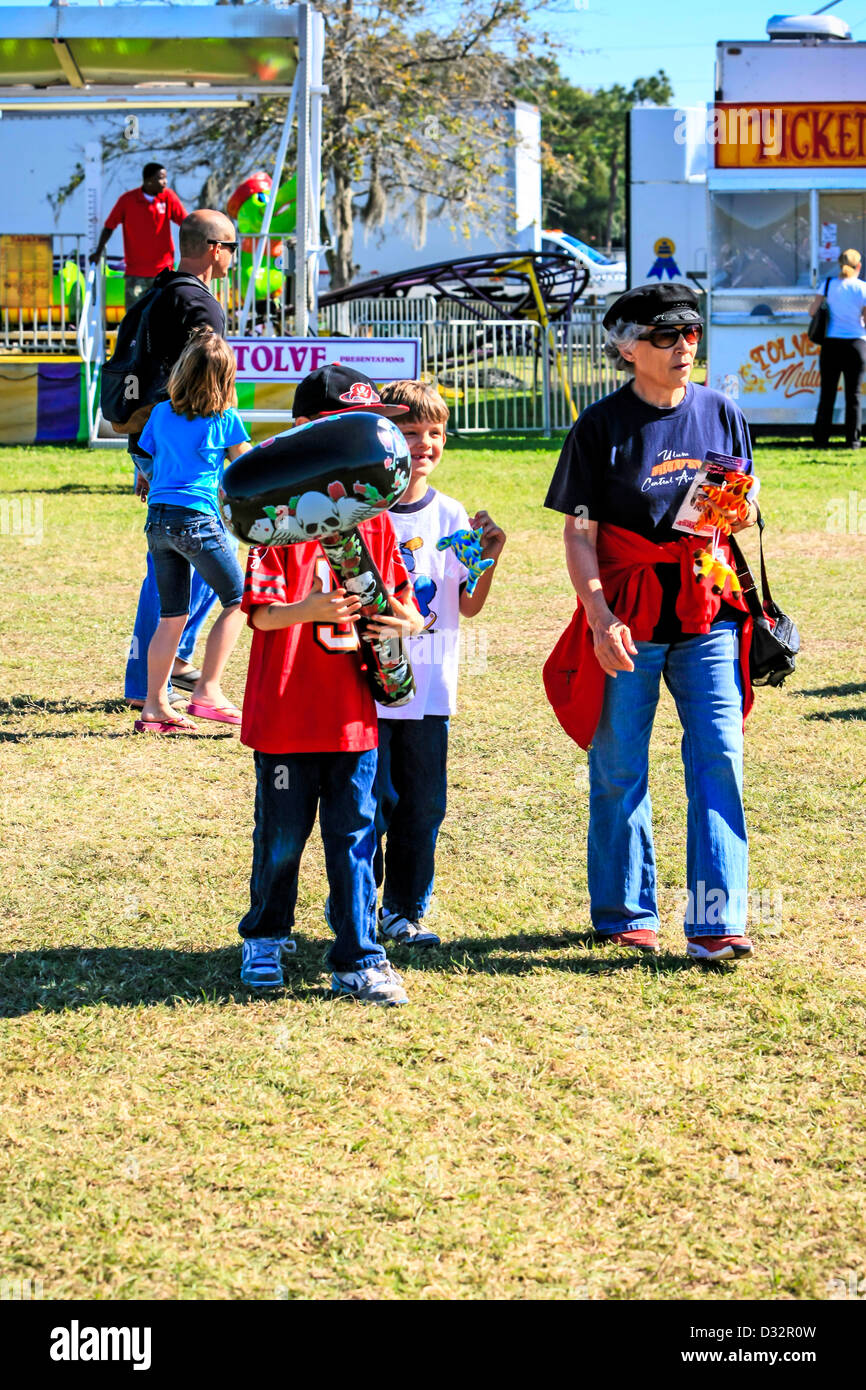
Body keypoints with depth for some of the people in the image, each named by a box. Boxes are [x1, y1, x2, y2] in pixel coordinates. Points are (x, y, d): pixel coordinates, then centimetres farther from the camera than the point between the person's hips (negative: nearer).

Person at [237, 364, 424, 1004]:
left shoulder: (374, 516, 8)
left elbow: (403, 602, 11)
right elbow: (260, 611, -12)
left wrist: (404, 623, -12)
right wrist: (307, 609, -31)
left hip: (355, 711, 4)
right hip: (286, 711, -3)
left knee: (354, 834, 3)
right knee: (282, 834, 8)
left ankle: (358, 960, 9)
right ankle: (265, 938, 30)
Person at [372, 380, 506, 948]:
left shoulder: (451, 515, 6)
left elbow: (469, 606, 7)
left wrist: (490, 559, -9)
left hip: (430, 688, 3)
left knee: (423, 804, 7)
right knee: (370, 801, -1)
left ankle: (406, 910, 20)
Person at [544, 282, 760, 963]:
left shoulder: (722, 415, 9)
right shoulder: (600, 427, -2)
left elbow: (744, 515, 16)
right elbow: (580, 532, -3)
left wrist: (738, 513, -8)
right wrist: (600, 617, -15)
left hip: (707, 613, 2)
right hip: (625, 620, -2)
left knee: (719, 759, -7)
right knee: (619, 771, 5)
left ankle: (715, 921, -6)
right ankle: (625, 913, 19)